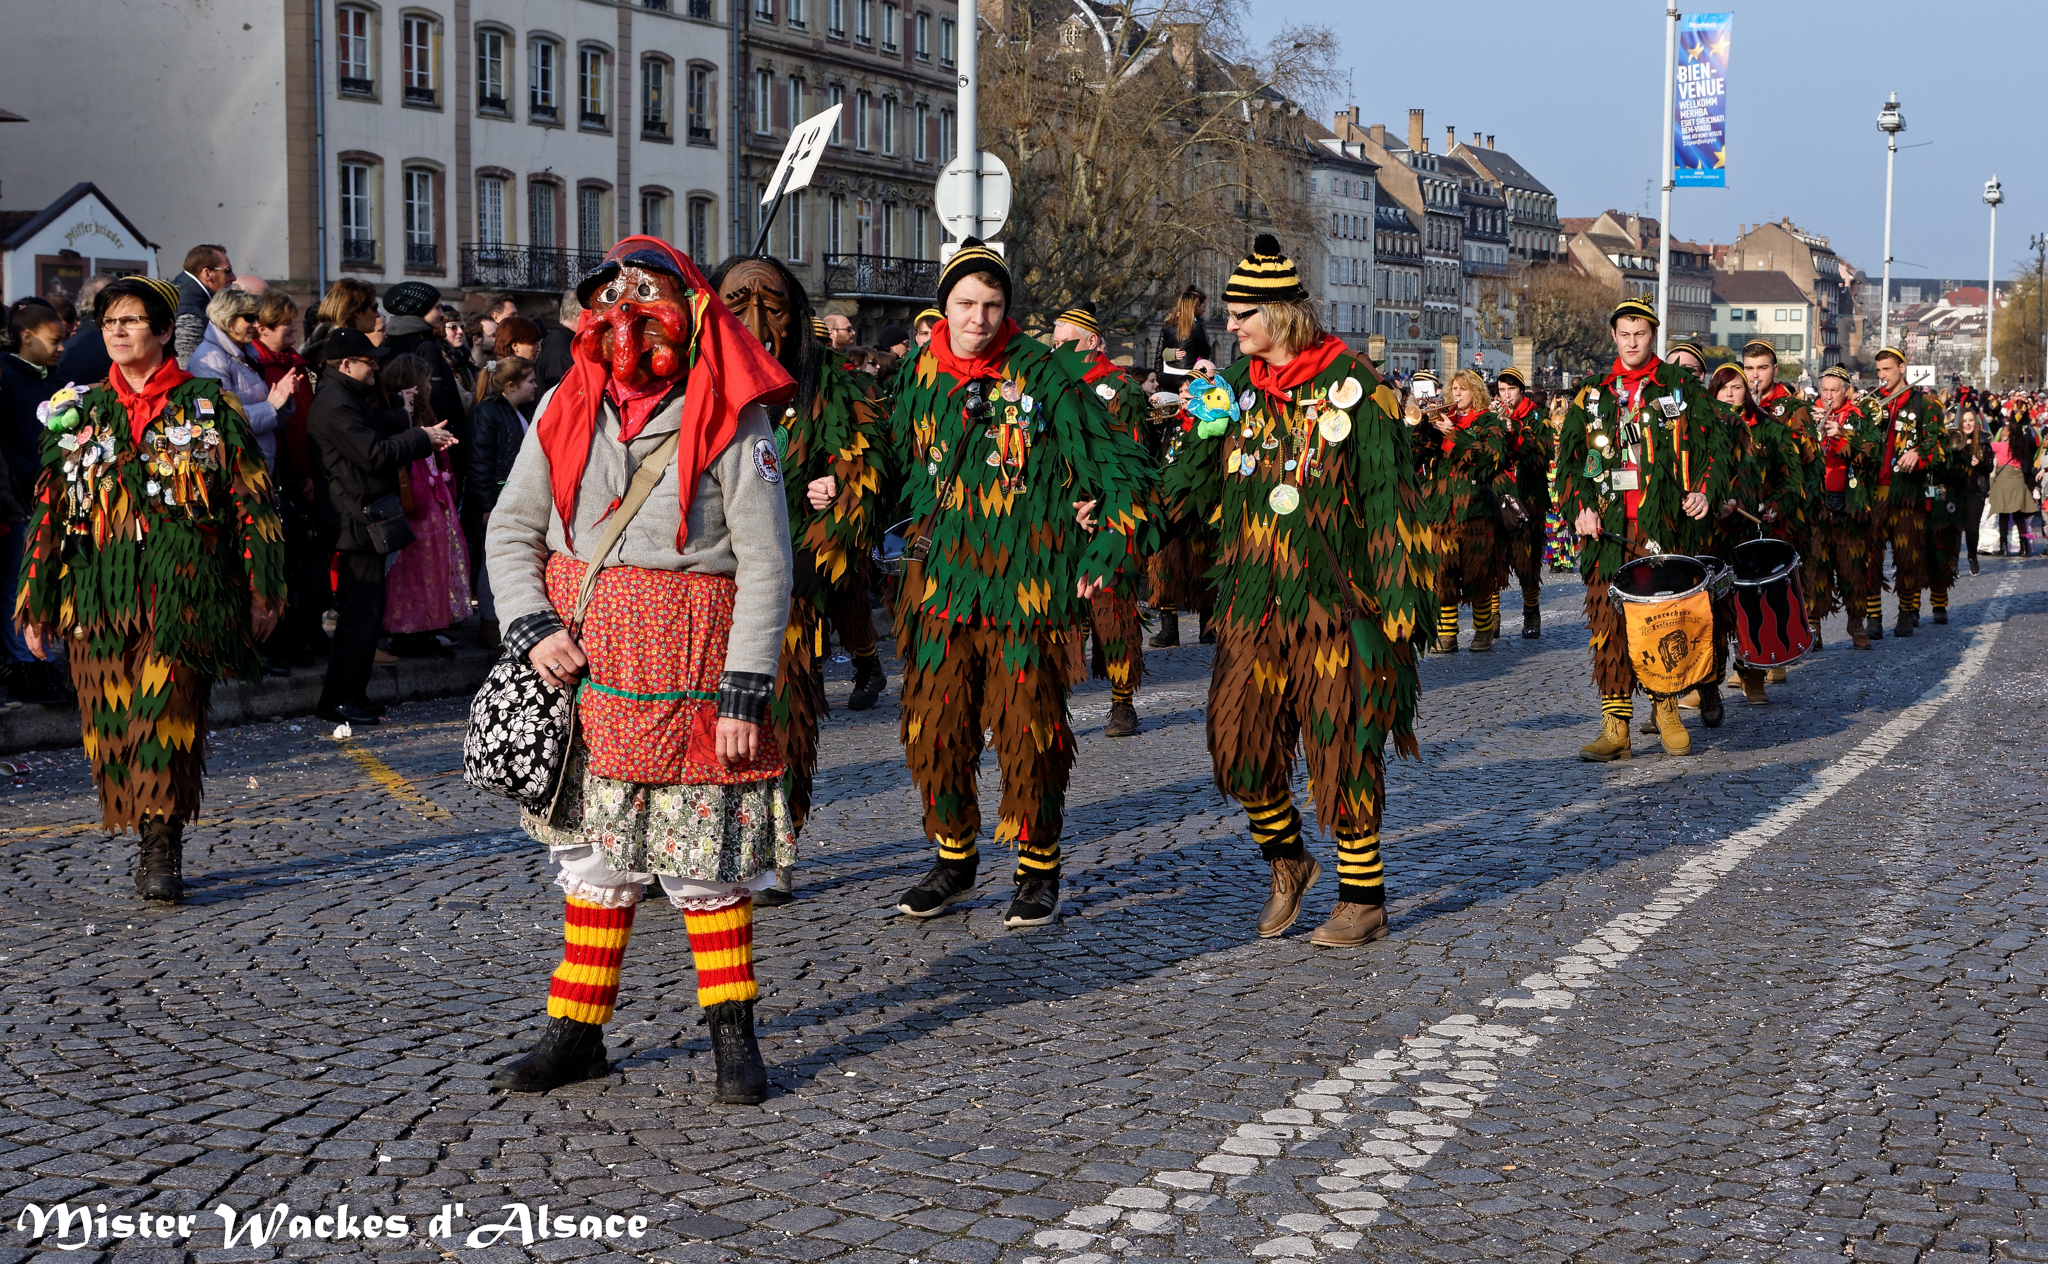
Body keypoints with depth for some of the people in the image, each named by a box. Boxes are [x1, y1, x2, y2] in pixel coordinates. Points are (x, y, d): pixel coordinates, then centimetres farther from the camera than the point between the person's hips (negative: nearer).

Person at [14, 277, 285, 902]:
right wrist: (37, 605, 12)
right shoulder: (79, 415, 15)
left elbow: (252, 503, 6)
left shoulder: (210, 409, 6)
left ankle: (163, 851, -12)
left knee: (168, 709, -16)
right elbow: (50, 513, 16)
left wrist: (261, 590, 0)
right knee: (111, 719, 0)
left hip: (184, 589, -4)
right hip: (99, 588, 4)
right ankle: (150, 839, 13)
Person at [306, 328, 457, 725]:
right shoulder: (336, 404, -16)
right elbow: (376, 454, -20)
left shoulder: (350, 398, 17)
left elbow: (386, 426, 19)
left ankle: (351, 693, 20)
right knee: (361, 610, -8)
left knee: (365, 608, 14)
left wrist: (422, 436, 2)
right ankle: (339, 699, -4)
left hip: (365, 516, 11)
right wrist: (422, 438, -9)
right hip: (358, 519, -11)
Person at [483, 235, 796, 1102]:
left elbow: (765, 564, -9)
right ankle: (576, 1032, 21)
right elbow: (511, 529, 11)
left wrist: (746, 693, -14)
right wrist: (532, 630, -5)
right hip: (580, 667, 4)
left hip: (688, 672, -4)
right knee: (594, 856, 12)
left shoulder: (730, 419, -7)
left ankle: (732, 1033, 17)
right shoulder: (565, 409, 6)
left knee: (706, 858, 3)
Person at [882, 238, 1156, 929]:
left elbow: (1118, 464, -1)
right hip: (941, 576, 4)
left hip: (1028, 580, -4)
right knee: (933, 726, 6)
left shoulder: (1046, 373, -6)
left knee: (1028, 729, -2)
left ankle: (1039, 871, 14)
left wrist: (1105, 550, -4)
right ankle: (954, 859, 24)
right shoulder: (921, 371, 6)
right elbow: (901, 465, 23)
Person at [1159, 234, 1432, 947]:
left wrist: (1399, 601, -10)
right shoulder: (1237, 385, 10)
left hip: (1334, 598, -5)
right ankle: (1287, 864, 28)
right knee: (1242, 742, 4)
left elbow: (1390, 499, -7)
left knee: (1340, 749, -1)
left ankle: (1364, 898, 11)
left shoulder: (1352, 385, -6)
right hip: (1253, 601, 5)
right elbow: (1193, 483, 13)